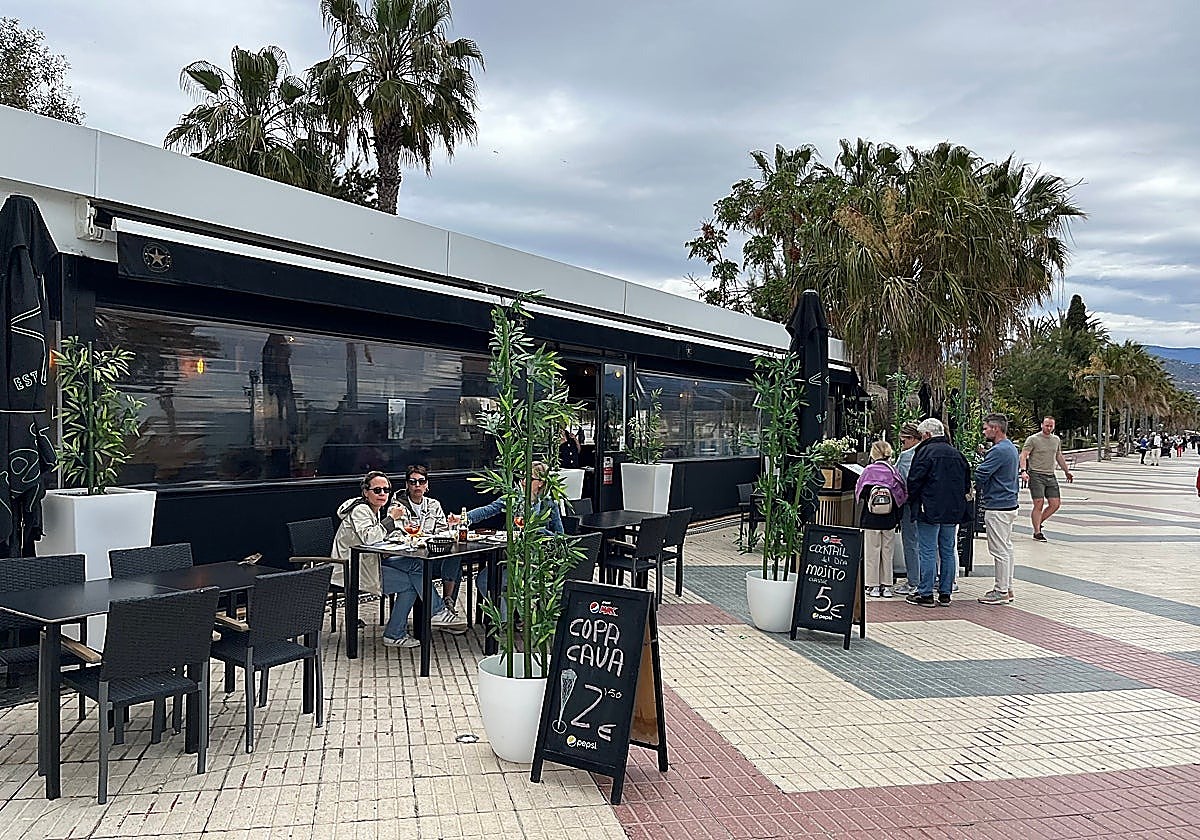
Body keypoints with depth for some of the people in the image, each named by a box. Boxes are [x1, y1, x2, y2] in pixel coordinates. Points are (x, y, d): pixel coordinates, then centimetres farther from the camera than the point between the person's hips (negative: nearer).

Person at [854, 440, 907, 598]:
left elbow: (858, 492, -2)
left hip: (871, 518, -2)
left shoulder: (869, 470, -9)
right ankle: (886, 586, 16)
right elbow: (903, 494, -2)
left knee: (872, 552, 5)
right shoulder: (893, 471, -3)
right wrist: (897, 518, 9)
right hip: (889, 519, 3)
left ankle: (873, 585, 8)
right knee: (887, 552, 11)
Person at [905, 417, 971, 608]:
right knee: (948, 552, 10)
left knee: (928, 553, -3)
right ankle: (945, 594, 14)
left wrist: (911, 500, 3)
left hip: (930, 511, -7)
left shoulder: (925, 451, -9)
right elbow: (966, 483, 18)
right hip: (953, 511, 7)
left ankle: (926, 594, -1)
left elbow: (915, 480, -12)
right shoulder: (957, 454, 13)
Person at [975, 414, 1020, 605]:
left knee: (1000, 550, -4)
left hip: (997, 508, -11)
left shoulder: (998, 451, -20)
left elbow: (979, 475, -21)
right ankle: (1007, 589, 22)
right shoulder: (1012, 448, 14)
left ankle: (1001, 591, 2)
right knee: (1006, 547, 15)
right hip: (1009, 504, 11)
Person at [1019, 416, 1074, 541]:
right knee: (1039, 504, -9)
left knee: (1056, 504, 1)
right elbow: (1023, 456, -11)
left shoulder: (1056, 440, 15)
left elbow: (1059, 457, 27)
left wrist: (1067, 471, 28)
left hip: (1051, 476, 6)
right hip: (1036, 475, -6)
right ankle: (1037, 532, -1)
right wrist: (1023, 471, -24)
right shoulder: (1033, 439, -5)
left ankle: (1038, 523, 19)